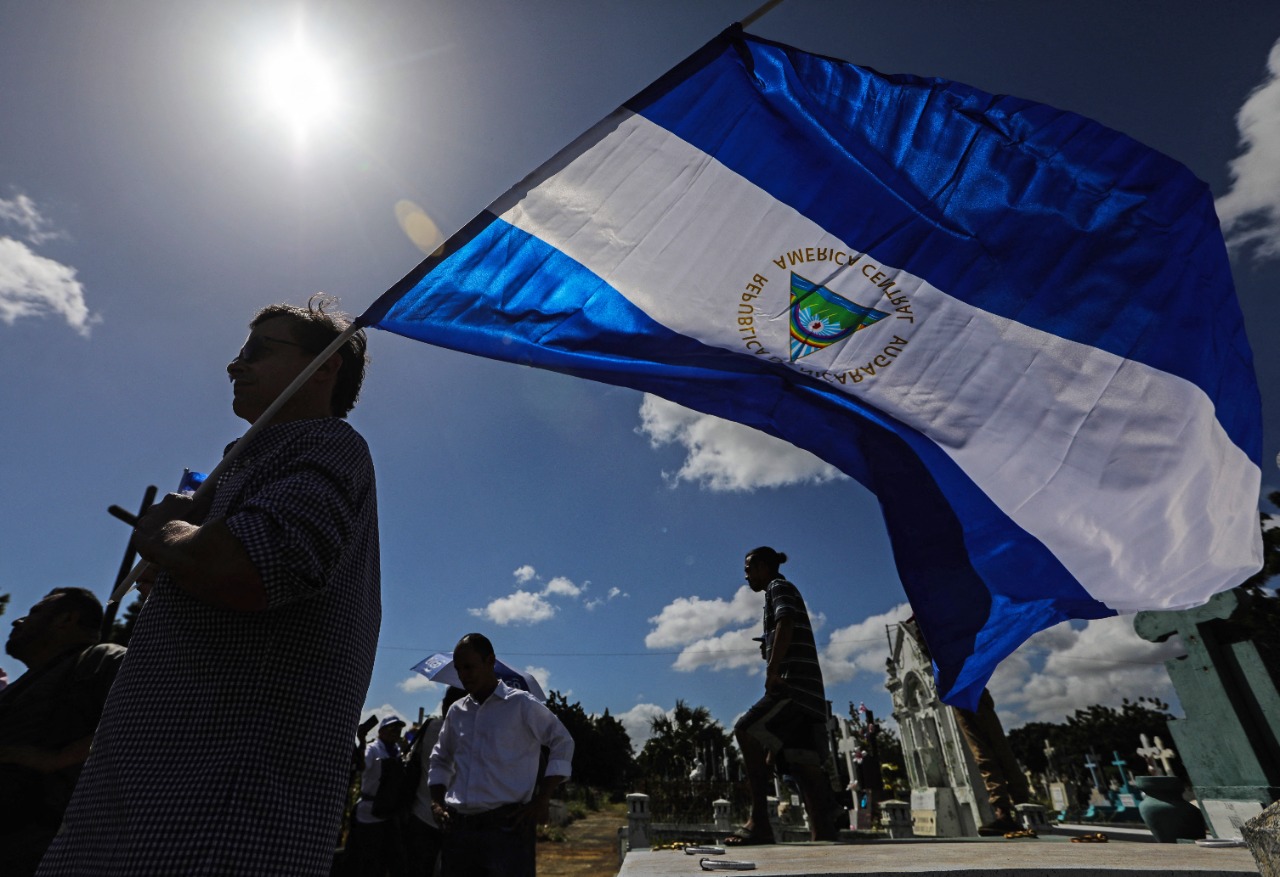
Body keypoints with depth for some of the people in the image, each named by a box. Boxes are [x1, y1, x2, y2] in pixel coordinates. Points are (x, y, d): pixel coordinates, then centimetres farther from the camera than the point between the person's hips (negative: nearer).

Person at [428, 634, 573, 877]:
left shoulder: (521, 704, -4)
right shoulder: (456, 712, 11)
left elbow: (562, 743, 1)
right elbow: (440, 761, 24)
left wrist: (542, 800, -5)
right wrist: (437, 803, 8)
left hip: (507, 827, -5)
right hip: (459, 827, 5)